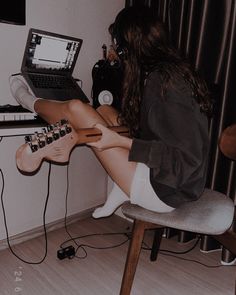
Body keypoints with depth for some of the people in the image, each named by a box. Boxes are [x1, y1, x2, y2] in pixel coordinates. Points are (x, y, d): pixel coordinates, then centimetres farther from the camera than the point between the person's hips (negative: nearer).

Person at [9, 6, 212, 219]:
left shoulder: (162, 82, -22)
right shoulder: (173, 69, 5)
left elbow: (187, 158, -24)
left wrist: (121, 141, -24)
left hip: (164, 191, -9)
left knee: (77, 109, -10)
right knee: (104, 111, 13)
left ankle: (30, 102, 23)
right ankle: (124, 187, 7)